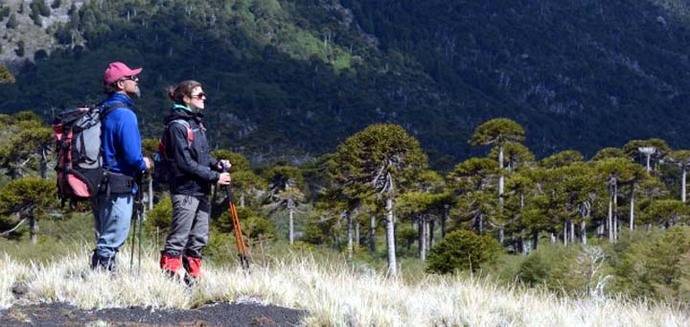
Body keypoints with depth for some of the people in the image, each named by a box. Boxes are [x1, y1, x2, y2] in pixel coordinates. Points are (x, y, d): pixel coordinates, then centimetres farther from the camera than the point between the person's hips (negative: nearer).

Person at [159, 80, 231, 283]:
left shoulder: (196, 122, 15)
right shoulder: (177, 125, -13)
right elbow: (184, 162, -17)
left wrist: (216, 164, 2)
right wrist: (214, 176, -16)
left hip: (201, 190, 9)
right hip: (185, 190, -9)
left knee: (199, 238, 11)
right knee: (178, 238, -6)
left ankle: (192, 276, 18)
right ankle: (170, 273, -2)